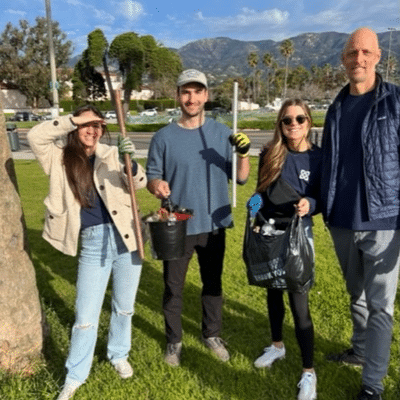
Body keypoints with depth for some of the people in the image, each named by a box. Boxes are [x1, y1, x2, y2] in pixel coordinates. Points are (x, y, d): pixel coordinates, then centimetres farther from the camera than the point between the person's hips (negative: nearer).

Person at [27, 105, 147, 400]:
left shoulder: (111, 155, 1)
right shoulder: (60, 157, 1)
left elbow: (139, 183, -8)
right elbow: (35, 135, -14)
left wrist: (130, 161, -28)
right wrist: (74, 119, -14)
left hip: (125, 238, 1)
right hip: (92, 245, -1)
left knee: (124, 308, 17)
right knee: (86, 316, 5)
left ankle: (119, 356, 41)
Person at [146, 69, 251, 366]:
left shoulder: (222, 133, -1)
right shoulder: (164, 137, -5)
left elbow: (240, 178, -2)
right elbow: (152, 176, -1)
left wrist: (244, 154, -22)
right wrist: (156, 185, -24)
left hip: (214, 225, 2)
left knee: (213, 283, 18)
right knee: (173, 287, 12)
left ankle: (212, 334, 39)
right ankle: (174, 341, 32)